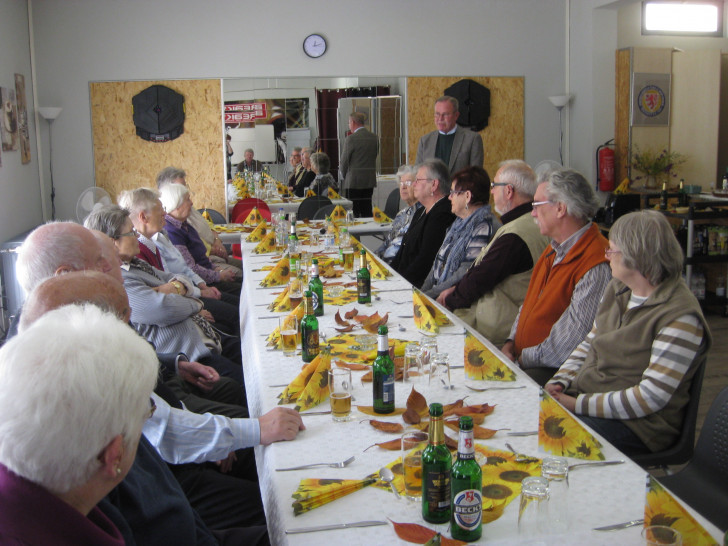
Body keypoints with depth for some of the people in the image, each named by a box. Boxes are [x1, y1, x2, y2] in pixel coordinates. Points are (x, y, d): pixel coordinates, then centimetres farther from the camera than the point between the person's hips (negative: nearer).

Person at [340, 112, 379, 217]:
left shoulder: (351, 139, -13)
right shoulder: (375, 137, 5)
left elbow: (344, 161, -6)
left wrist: (344, 175, 11)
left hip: (353, 181, -6)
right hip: (370, 180, 6)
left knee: (354, 212, -1)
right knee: (367, 211, 11)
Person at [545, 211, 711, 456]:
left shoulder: (680, 316, -19)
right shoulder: (617, 289, 8)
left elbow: (650, 398, -22)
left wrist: (578, 405, -21)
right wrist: (560, 383, 0)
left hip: (638, 426, -8)